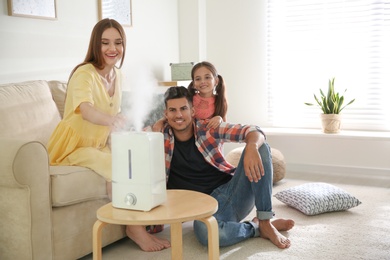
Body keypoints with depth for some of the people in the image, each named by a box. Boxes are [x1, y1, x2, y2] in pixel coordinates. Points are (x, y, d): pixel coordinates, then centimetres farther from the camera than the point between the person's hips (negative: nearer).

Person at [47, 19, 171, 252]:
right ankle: (134, 228, -17)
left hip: (101, 145, 7)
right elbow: (87, 111, -40)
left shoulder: (117, 75, 4)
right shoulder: (85, 73, -19)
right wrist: (113, 121, -61)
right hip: (75, 147, -7)